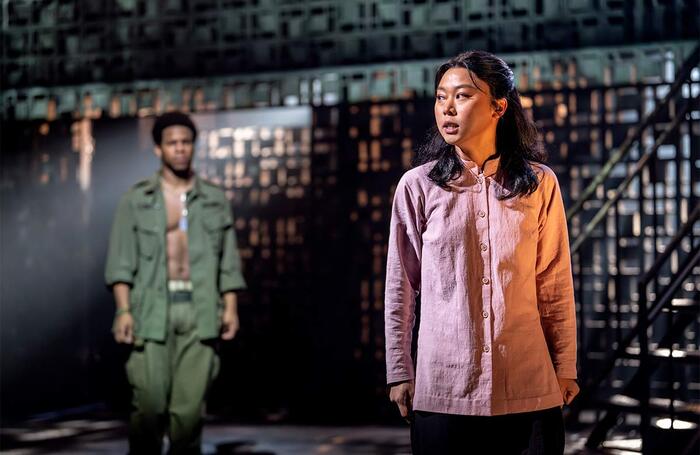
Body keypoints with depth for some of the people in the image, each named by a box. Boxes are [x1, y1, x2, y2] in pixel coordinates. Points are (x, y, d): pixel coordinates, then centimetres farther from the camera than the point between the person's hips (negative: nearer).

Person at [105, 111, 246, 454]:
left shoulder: (215, 200, 13)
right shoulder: (137, 200, 8)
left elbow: (228, 260, 12)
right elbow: (121, 260, 2)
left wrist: (231, 307, 1)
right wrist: (123, 310, -8)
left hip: (199, 310, 1)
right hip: (153, 309, -1)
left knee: (190, 402, -4)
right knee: (150, 400, -6)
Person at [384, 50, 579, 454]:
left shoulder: (540, 184, 2)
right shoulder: (418, 186, 0)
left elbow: (556, 286, 5)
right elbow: (400, 288, 3)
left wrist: (565, 369, 5)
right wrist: (400, 372, 2)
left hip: (530, 390, 1)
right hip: (442, 390, -1)